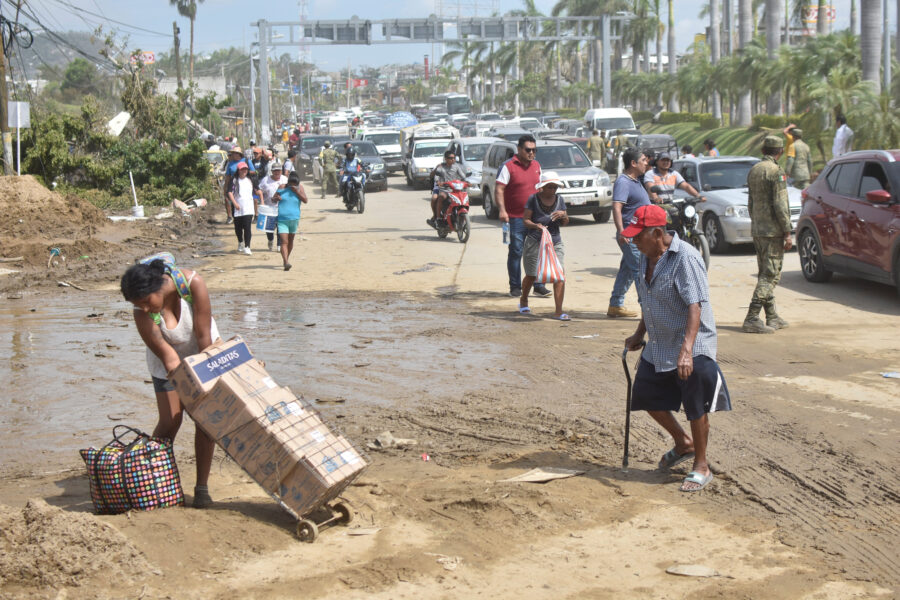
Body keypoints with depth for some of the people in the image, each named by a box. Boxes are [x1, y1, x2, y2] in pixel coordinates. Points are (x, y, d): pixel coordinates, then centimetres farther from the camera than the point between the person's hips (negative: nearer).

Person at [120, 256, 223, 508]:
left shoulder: (192, 282, -33)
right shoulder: (142, 314, -30)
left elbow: (204, 335, -26)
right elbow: (168, 358, -28)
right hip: (167, 363, 0)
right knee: (169, 422, -8)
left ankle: (202, 487, 0)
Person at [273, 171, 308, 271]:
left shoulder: (299, 188, 3)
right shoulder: (282, 188, 0)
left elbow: (305, 200, -6)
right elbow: (273, 200, 12)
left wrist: (297, 191, -15)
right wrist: (276, 198, -12)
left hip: (294, 218, 3)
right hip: (282, 219, -2)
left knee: (290, 241, 16)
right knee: (284, 242, -14)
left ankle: (286, 259, 33)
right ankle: (285, 262, -25)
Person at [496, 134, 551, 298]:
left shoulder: (536, 166, 14)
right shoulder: (508, 166, -6)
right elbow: (499, 189, -11)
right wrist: (502, 210, -23)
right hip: (515, 217, -5)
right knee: (516, 252, 1)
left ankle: (538, 286, 9)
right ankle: (515, 287, 8)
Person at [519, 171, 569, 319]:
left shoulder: (559, 199, 8)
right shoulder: (533, 199, -4)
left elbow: (565, 223, 12)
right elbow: (525, 220, -6)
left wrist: (563, 215, -11)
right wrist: (536, 225, -26)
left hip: (555, 242, 3)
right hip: (534, 242, -3)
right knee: (531, 276, 8)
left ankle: (559, 311, -12)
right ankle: (523, 300, 39)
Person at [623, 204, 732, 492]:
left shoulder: (686, 258, -22)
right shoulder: (646, 256, 5)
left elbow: (695, 307, -29)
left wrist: (687, 350, -37)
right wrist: (639, 334, 21)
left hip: (692, 349, -9)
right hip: (658, 346, 9)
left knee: (697, 409, 0)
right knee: (647, 397, 15)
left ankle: (701, 467, 17)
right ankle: (683, 444, 36)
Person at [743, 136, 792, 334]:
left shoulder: (753, 170, 11)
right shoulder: (776, 172, -14)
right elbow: (780, 205, -17)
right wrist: (787, 232, -14)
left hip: (757, 229, 8)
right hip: (773, 231, -8)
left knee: (765, 273, 14)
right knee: (770, 275, -7)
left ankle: (772, 317, 21)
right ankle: (752, 319, -14)